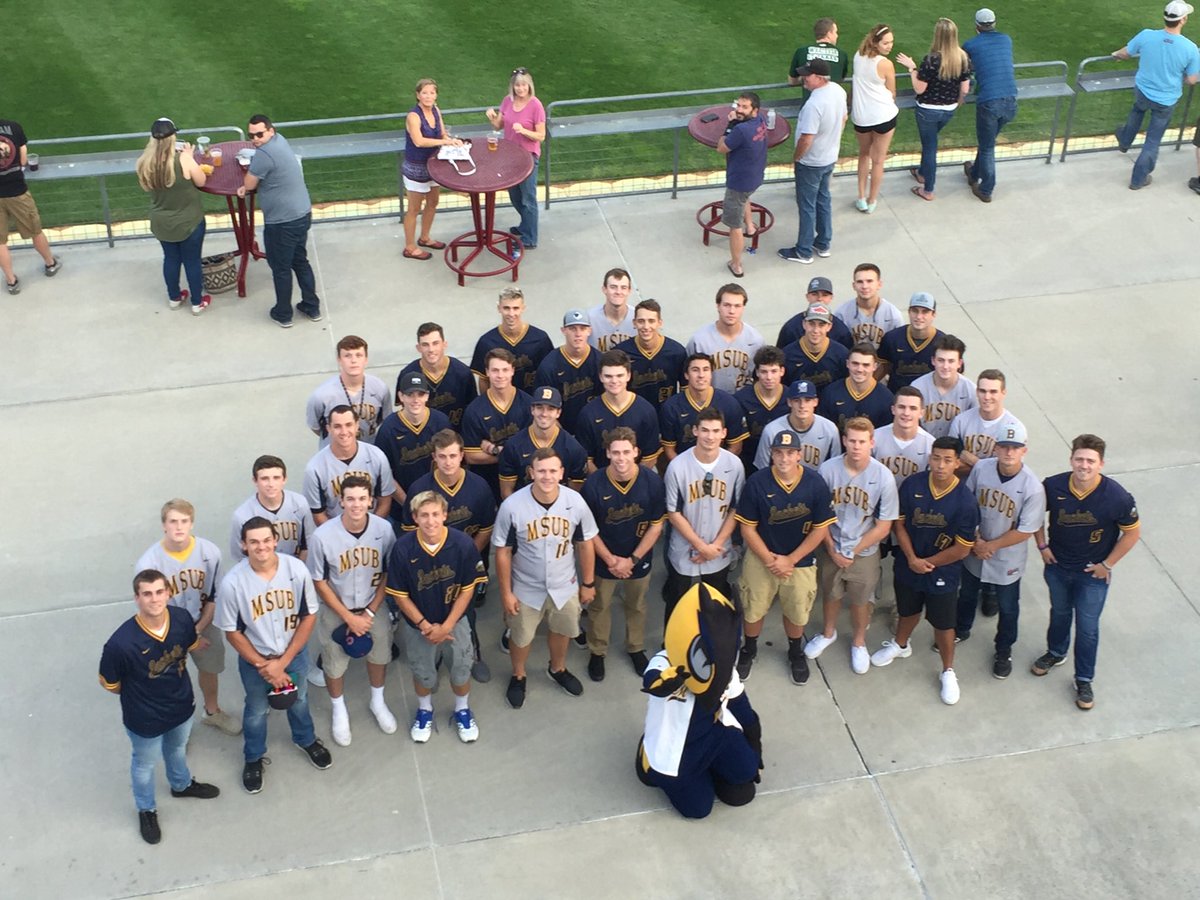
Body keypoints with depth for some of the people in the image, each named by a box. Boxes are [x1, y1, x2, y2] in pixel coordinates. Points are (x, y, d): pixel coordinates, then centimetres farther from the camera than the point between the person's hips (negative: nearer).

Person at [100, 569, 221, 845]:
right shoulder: (121, 643, -38)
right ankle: (147, 810, 54)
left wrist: (174, 685, 9)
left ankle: (182, 784, 65)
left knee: (177, 749, 34)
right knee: (145, 764, 25)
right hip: (145, 719, -4)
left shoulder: (182, 619, -24)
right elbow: (109, 684, -19)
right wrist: (139, 697, -2)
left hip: (182, 706, 4)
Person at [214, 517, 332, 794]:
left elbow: (309, 616, -13)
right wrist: (263, 665, -14)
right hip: (254, 660, -1)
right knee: (257, 711, 23)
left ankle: (306, 740, 58)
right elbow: (232, 632, -15)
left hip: (294, 654, 2)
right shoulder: (232, 583, -28)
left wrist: (283, 662, -15)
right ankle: (253, 758, 50)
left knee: (299, 700, 28)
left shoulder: (297, 569, -24)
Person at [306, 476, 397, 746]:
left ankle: (378, 702, 51)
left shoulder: (384, 529, -21)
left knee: (379, 654, 22)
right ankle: (339, 710, 45)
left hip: (373, 607, 2)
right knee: (334, 663, 16)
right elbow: (319, 582, -15)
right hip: (335, 611, -2)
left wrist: (370, 613, -10)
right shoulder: (323, 536, -28)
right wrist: (349, 617, -14)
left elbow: (388, 573, -7)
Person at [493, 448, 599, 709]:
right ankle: (518, 676, 51)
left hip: (565, 585, 2)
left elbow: (585, 544, -5)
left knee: (561, 630, 27)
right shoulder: (512, 506, -26)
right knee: (521, 637, 21)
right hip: (526, 588, -2)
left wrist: (588, 583, 1)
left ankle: (558, 670, 57)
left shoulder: (575, 502, -20)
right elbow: (503, 551, -15)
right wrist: (506, 592, -10)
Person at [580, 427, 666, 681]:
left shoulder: (652, 481, -22)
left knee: (636, 606, 23)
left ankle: (636, 648, 46)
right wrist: (610, 559, -14)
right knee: (599, 607, 18)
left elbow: (656, 525, -12)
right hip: (604, 559, -1)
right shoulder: (594, 484, -24)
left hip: (639, 558, 1)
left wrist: (632, 560, -14)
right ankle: (597, 652, 41)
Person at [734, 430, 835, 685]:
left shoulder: (815, 483, -17)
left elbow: (820, 529, -10)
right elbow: (747, 527, -10)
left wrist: (790, 560, -13)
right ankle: (749, 650, 43)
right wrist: (769, 560, -15)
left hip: (800, 561, 0)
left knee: (796, 612, 18)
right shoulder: (757, 482, -18)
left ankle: (796, 653, 46)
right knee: (754, 609, 15)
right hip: (761, 558, 0)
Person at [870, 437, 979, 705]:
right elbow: (899, 524, -7)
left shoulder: (965, 502, -23)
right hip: (908, 565, 3)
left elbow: (961, 550, -17)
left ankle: (948, 672, 34)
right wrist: (912, 559, -17)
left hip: (943, 573, -3)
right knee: (908, 611, 26)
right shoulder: (912, 486, -15)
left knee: (943, 624, 12)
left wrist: (926, 563, -13)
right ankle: (900, 645, 55)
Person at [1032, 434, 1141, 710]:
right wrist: (1042, 546, -2)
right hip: (1057, 566, 3)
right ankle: (1056, 653, 53)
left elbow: (1132, 532, -12)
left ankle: (1084, 680, 29)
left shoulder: (1116, 497, -27)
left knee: (1087, 627, 9)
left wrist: (1108, 564, -10)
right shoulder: (1053, 486, -20)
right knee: (1059, 613, 26)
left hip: (1093, 574, -2)